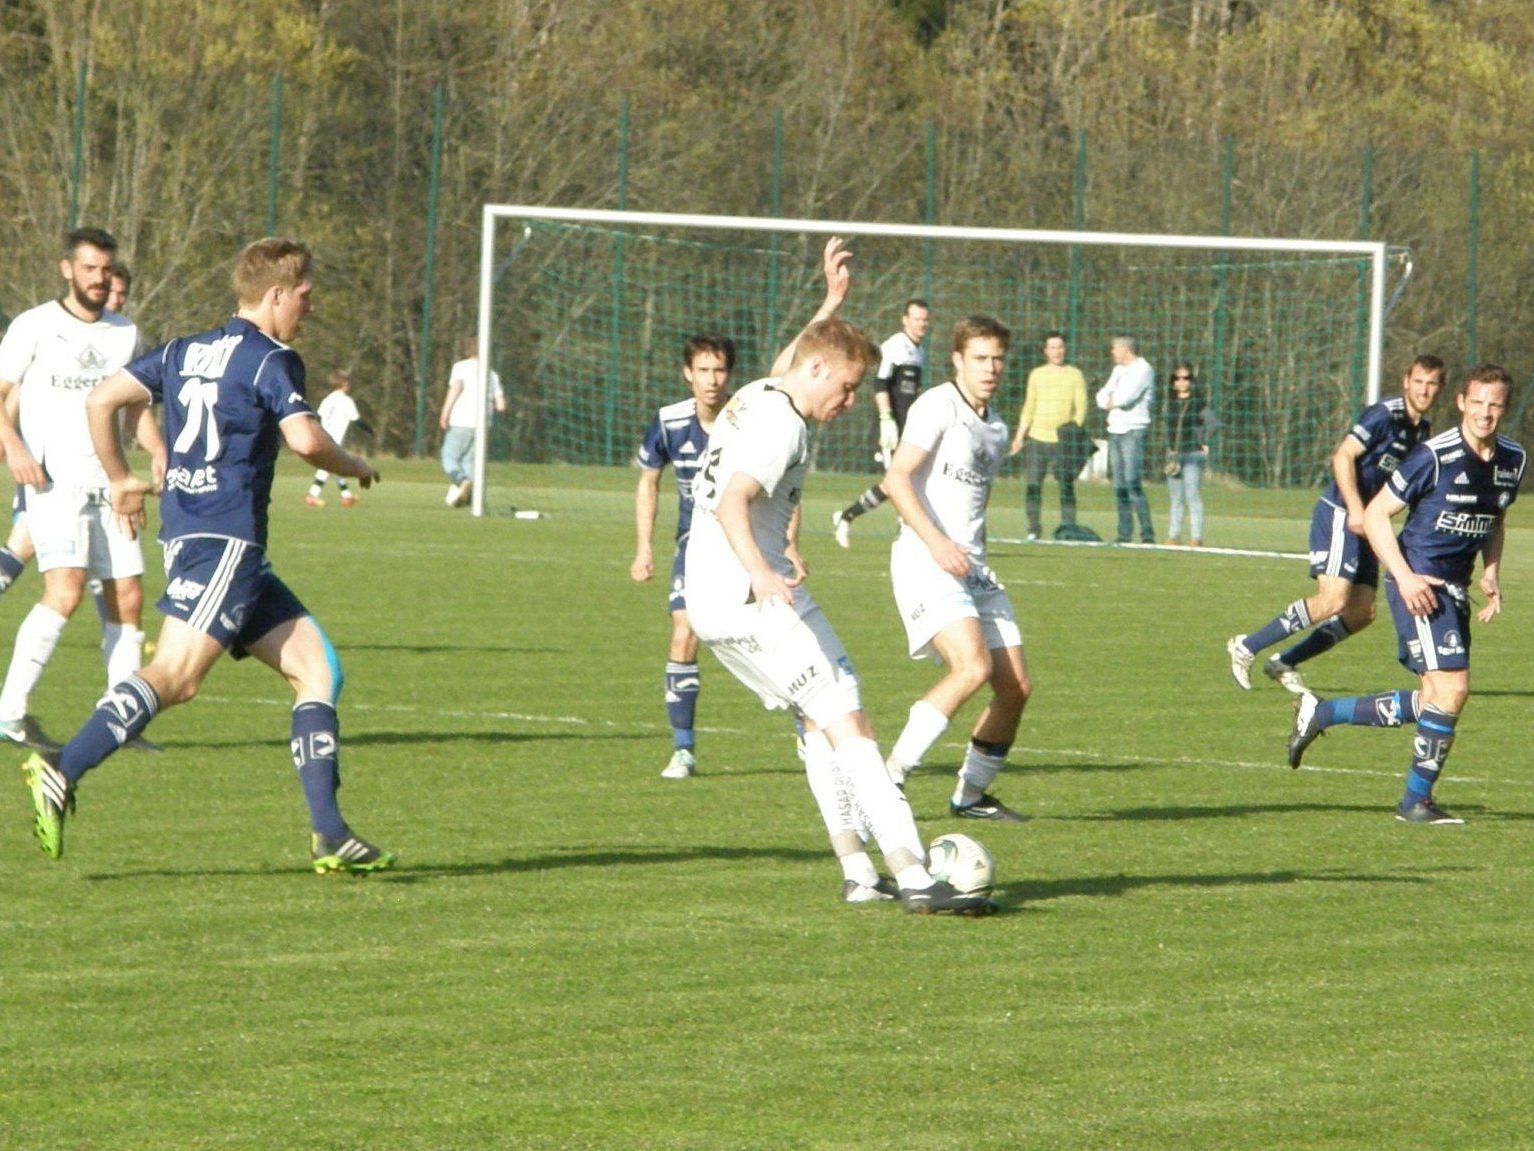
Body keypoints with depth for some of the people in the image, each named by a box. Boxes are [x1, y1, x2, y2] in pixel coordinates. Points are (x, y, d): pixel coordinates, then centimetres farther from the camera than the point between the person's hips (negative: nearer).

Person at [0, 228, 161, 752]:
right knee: (66, 589, -21)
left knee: (127, 599, 1)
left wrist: (158, 450, 6)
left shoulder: (125, 333, 15)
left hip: (109, 483, 6)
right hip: (54, 479, -6)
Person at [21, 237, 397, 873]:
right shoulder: (270, 360, -5)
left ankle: (330, 835, 5)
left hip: (187, 534, 9)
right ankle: (60, 774, -32)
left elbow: (100, 399, 15)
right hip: (223, 540, -9)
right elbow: (305, 439, -18)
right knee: (176, 676, -20)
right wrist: (353, 466, 2)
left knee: (315, 665, 10)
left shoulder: (184, 351, 18)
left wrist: (120, 479, 26)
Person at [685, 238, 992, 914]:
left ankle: (858, 875, 14)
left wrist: (831, 303, 50)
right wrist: (762, 575, -44)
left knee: (821, 722, 17)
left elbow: (785, 365, 42)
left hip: (711, 599, 11)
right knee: (847, 725, -13)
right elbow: (732, 503, -29)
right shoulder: (781, 424, -15)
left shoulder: (757, 395, 16)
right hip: (751, 601, -11)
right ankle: (913, 878, -19)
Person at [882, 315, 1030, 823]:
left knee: (1016, 685, 3)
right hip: (924, 564, -8)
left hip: (972, 568, 8)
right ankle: (890, 777, -19)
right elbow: (896, 479, -17)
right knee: (973, 667, -25)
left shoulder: (996, 429, 18)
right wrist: (935, 541, -27)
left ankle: (971, 795, 18)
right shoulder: (938, 408, -8)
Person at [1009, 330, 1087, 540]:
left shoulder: (1075, 375, 6)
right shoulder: (1037, 375, 13)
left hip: (1064, 441, -2)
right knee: (1032, 485, -4)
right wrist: (1019, 436, 12)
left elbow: (1081, 407, 1)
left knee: (1067, 487, -5)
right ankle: (1034, 529, 4)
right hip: (1037, 438, 2)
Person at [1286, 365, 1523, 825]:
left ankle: (1321, 714, 23)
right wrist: (1404, 577, -20)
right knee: (1452, 687, -15)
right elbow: (1375, 515, -10)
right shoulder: (1436, 456, -16)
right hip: (1420, 582, -8)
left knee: (1432, 704, 8)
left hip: (1454, 588, 8)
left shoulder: (1513, 461, 6)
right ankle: (1416, 801, -2)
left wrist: (1490, 577, 8)